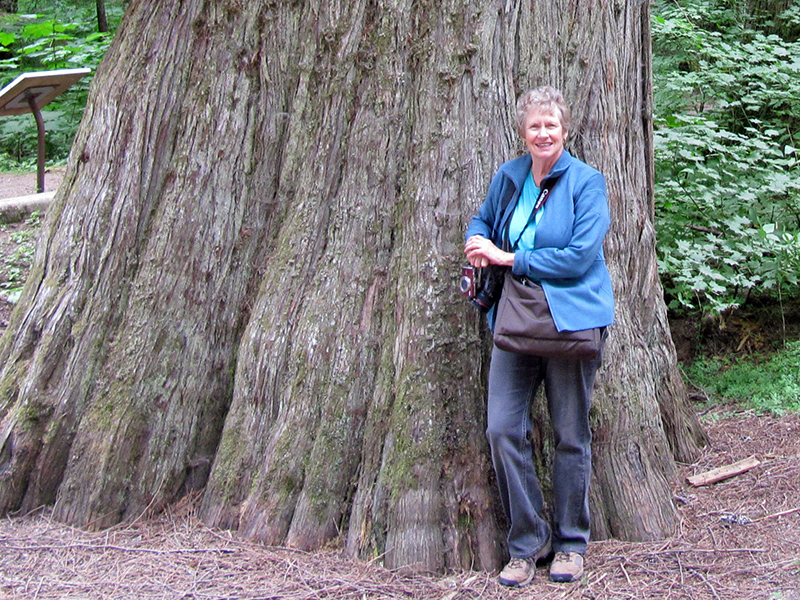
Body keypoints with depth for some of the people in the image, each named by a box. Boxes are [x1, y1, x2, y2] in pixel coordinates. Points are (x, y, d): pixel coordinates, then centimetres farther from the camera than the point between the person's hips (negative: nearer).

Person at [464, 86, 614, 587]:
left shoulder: (587, 182, -6)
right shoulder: (508, 176, 9)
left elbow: (580, 256, -15)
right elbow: (483, 219, 26)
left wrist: (509, 258, -14)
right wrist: (479, 242, 0)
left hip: (571, 320, -4)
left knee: (572, 435, 6)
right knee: (503, 428, -5)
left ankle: (571, 544, 23)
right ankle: (528, 542, 12)